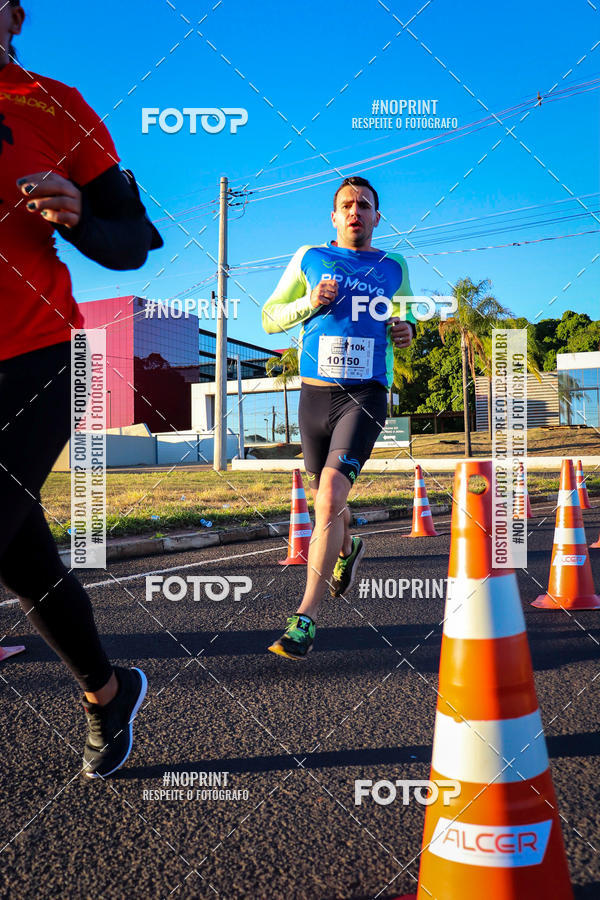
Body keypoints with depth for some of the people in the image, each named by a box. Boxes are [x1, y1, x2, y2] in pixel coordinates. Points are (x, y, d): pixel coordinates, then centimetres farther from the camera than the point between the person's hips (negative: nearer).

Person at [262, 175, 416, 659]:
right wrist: (310, 303, -10)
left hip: (366, 396, -2)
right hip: (315, 394, 2)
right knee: (326, 500, 15)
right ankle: (348, 549, 51)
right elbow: (269, 317, 9)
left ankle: (306, 618, -16)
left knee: (330, 495, -21)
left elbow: (403, 316, 27)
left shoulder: (394, 267, 11)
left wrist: (406, 330, 3)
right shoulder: (309, 258, 7)